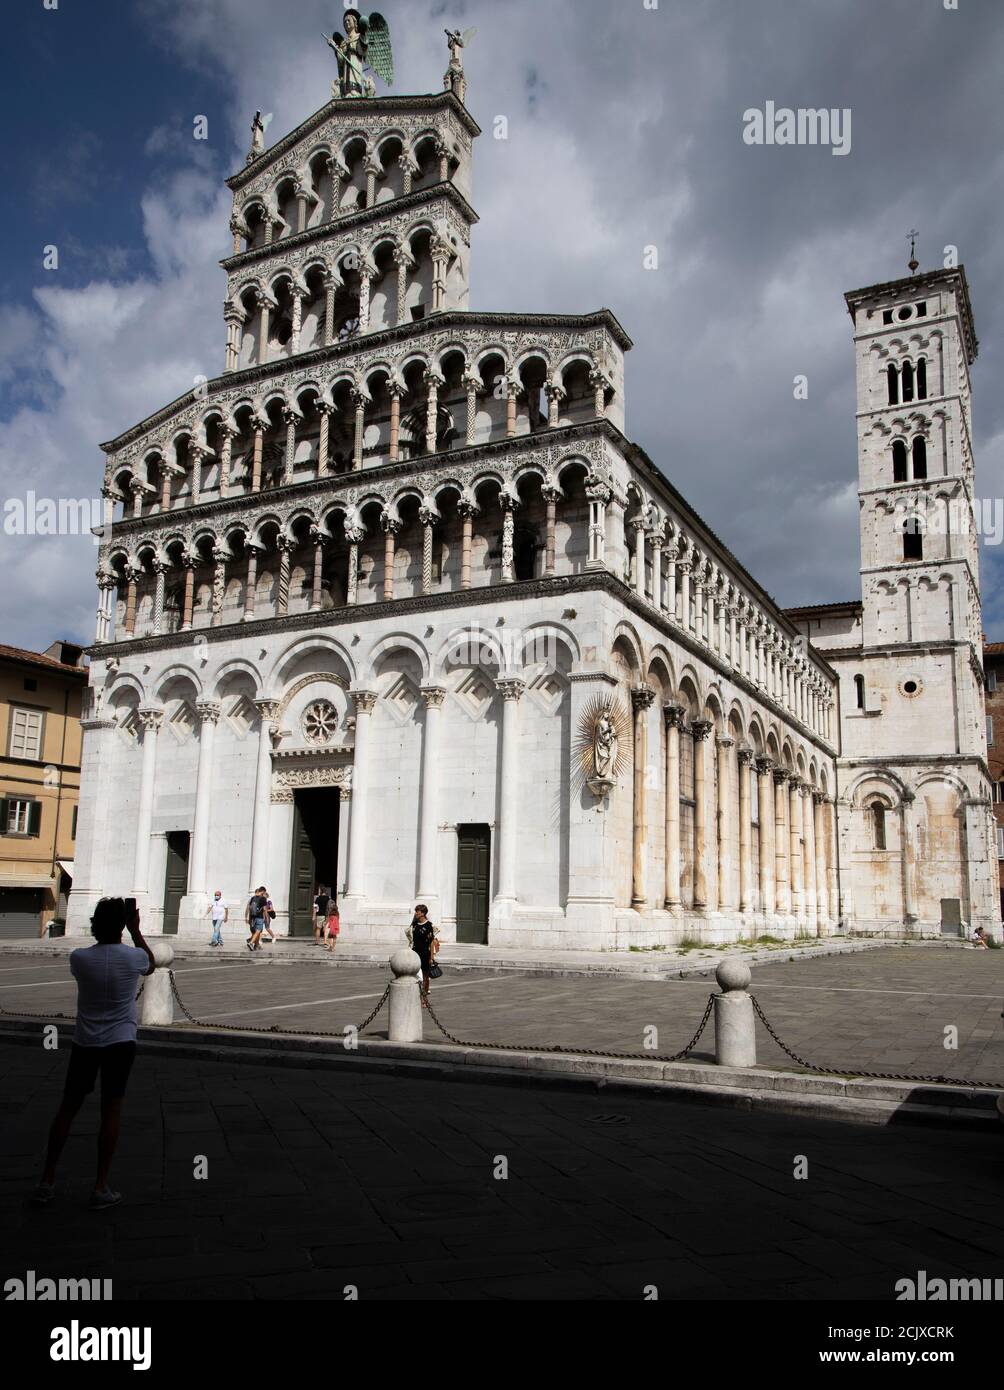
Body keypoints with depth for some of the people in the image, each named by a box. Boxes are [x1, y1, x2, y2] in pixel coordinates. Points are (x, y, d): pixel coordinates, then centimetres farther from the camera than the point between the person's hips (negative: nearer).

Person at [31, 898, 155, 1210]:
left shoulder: (79, 957, -11)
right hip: (120, 1043, -2)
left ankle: (47, 1182, 20)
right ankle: (101, 1188, 6)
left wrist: (103, 926, 10)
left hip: (84, 1042, 2)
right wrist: (136, 930, 11)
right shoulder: (132, 957, -13)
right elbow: (151, 966, 12)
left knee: (68, 1107, 14)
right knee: (111, 1110, 5)